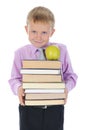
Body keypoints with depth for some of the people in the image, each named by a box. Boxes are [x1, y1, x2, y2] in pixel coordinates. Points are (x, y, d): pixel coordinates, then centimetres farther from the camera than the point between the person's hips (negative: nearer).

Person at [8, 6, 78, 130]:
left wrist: (66, 87, -18)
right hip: (29, 108, 0)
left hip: (55, 108, 0)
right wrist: (18, 88, -19)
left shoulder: (61, 50, -3)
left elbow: (70, 75, 3)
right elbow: (15, 78, 3)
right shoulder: (20, 53, -3)